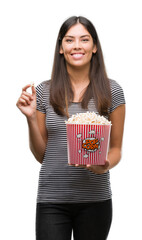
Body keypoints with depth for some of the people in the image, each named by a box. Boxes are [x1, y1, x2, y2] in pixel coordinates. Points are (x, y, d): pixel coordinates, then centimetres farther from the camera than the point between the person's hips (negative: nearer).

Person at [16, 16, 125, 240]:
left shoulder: (111, 90, 1)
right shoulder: (43, 92, 3)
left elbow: (116, 148, 7)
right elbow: (41, 155, 7)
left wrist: (106, 165, -14)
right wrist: (31, 118, -7)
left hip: (95, 199, 0)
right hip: (52, 201, 0)